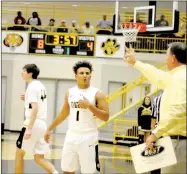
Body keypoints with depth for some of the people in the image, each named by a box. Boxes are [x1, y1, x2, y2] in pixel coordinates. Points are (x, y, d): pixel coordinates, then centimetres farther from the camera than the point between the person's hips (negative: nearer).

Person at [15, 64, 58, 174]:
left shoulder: (32, 87, -11)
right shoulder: (40, 86, 16)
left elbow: (35, 109, -20)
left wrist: (29, 128, -25)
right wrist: (27, 99, 17)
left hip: (33, 124, -8)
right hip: (42, 124, 8)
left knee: (19, 153, 7)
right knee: (39, 158, 7)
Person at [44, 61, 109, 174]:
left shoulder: (97, 94, -6)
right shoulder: (70, 93, 8)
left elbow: (106, 117, -11)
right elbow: (64, 114, 20)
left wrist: (89, 105, -21)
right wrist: (50, 129, 23)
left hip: (89, 137, -4)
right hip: (71, 136, 4)